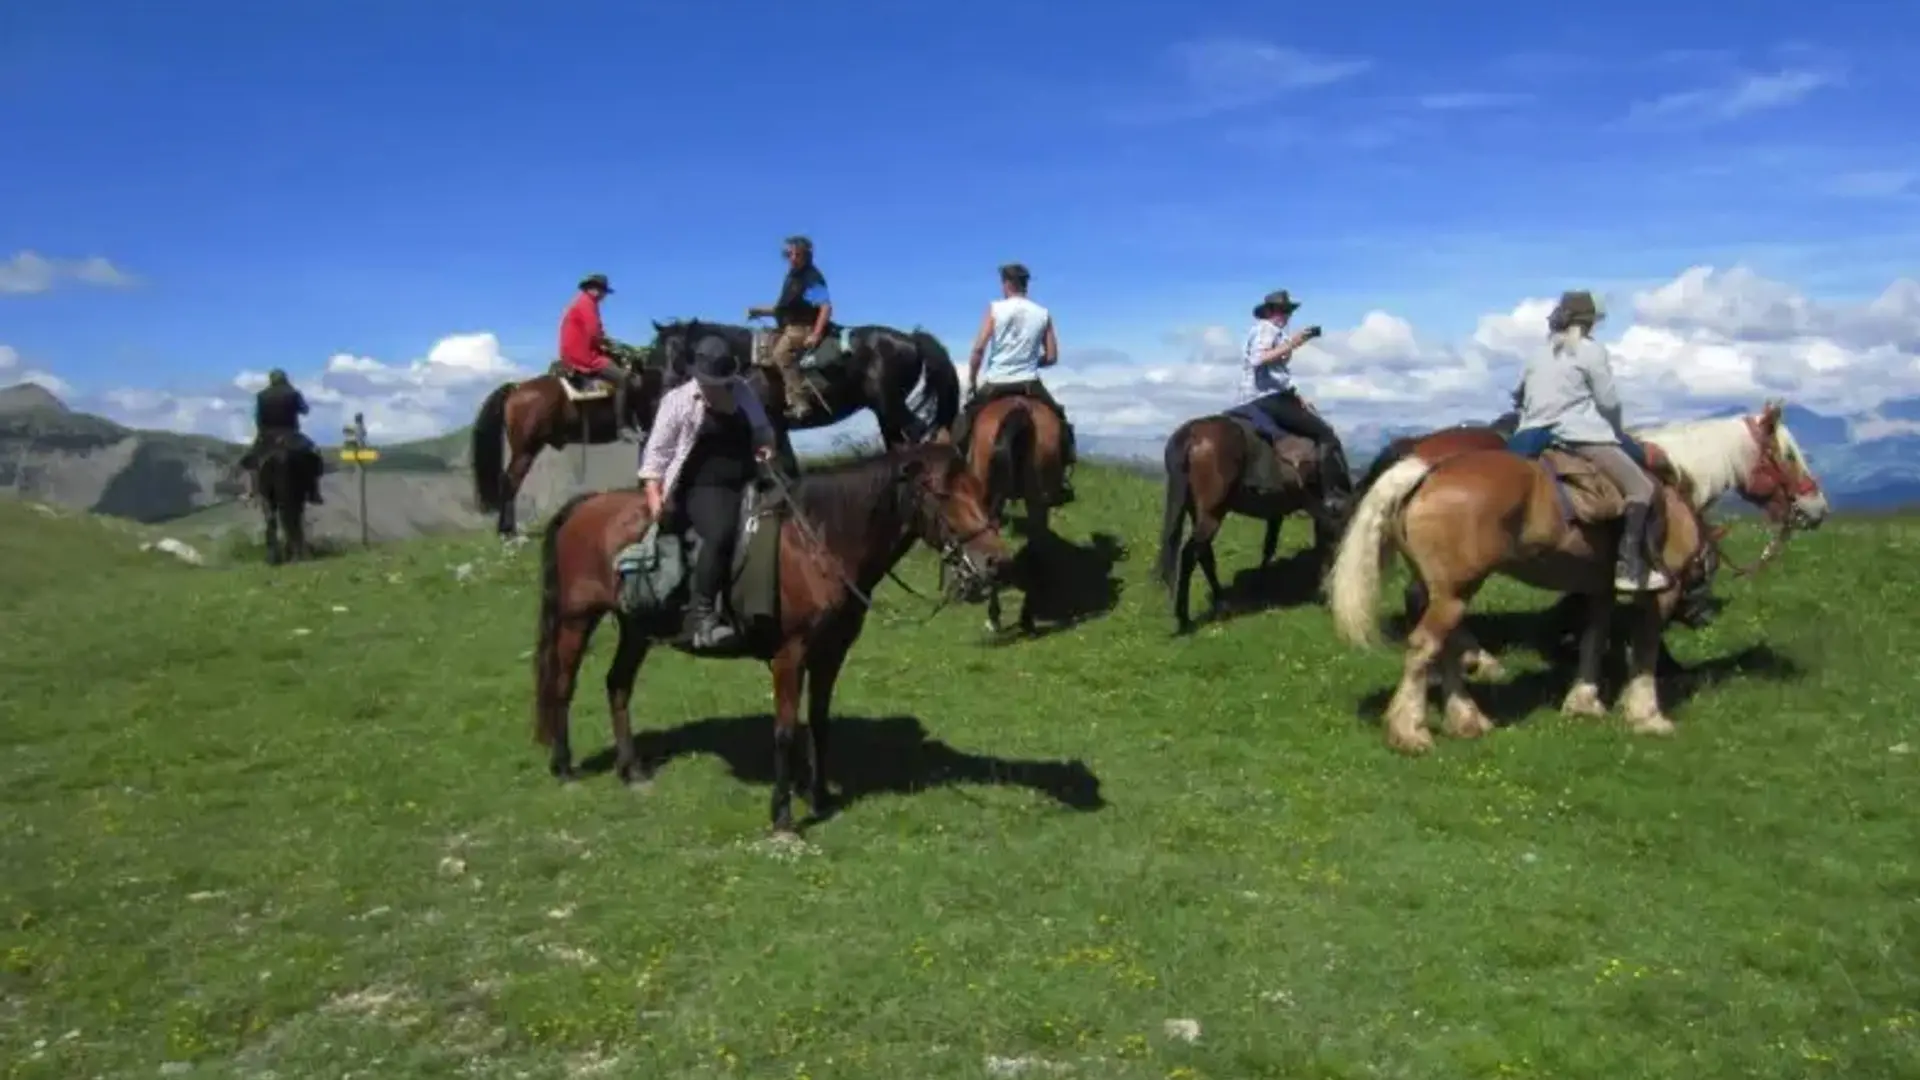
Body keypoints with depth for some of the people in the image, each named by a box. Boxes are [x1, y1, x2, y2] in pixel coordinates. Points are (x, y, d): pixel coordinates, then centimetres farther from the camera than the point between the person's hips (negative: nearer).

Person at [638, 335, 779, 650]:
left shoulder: (743, 392, 9)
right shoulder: (679, 401, -4)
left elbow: (762, 431, 25)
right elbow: (656, 453, -4)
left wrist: (766, 447, 2)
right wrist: (654, 496, -16)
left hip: (746, 484, 6)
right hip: (703, 488, -6)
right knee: (721, 533, -32)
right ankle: (702, 615, -27)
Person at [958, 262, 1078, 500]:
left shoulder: (995, 309, -4)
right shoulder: (1043, 314, 4)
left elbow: (978, 350, -10)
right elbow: (1052, 357, 4)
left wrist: (972, 381, 2)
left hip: (995, 383, -1)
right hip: (1030, 383, 1)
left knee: (965, 418, 18)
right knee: (1059, 420, 19)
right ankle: (1061, 476, 9)